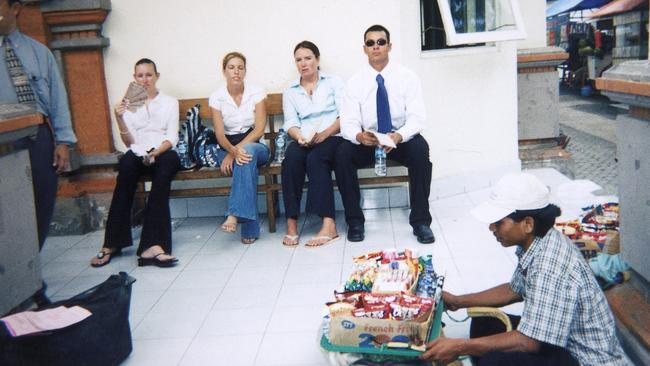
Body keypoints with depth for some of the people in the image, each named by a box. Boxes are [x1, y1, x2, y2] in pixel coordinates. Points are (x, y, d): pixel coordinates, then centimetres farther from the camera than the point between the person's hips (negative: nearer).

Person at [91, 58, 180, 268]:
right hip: (138, 155, 1)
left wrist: (155, 152, -18)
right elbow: (129, 143, 7)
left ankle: (151, 245, -44)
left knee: (168, 161, -37)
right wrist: (120, 119, -11)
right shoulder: (129, 104, 16)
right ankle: (113, 242, -34)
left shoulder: (170, 102, 14)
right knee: (127, 162, -35)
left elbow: (172, 138, 2)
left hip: (164, 153, -1)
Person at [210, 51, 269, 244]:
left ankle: (234, 214, -45)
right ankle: (249, 229, -35)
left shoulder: (256, 93, 0)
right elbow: (220, 134, -8)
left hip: (254, 146, -1)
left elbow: (259, 129, -8)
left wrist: (238, 148, -23)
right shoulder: (217, 97, 1)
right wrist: (233, 151, -29)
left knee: (248, 152, -38)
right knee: (244, 158, -34)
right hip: (227, 148, 1)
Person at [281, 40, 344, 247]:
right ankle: (291, 224, -33)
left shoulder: (333, 83, 13)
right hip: (304, 142, 2)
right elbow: (291, 123, 8)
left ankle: (329, 224, -41)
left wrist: (325, 133, -17)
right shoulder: (290, 92, 21)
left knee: (315, 158, -35)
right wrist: (300, 137, -16)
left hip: (332, 138, -2)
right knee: (292, 157, -32)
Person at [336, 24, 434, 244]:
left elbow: (416, 118, -12)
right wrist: (359, 136, -32)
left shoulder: (407, 77, -3)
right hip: (367, 141, 1)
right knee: (343, 153, -27)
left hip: (401, 139, -1)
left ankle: (421, 221, -21)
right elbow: (348, 123, -7)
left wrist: (398, 136, -34)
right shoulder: (355, 83, 0)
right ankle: (354, 221, -12)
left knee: (420, 148, -32)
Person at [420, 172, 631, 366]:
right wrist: (459, 301, 15)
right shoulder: (536, 242, -2)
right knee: (484, 323, 10)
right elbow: (515, 290, 16)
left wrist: (459, 347, -24)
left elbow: (528, 342, -29)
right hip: (560, 340, 10)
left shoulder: (550, 267, -31)